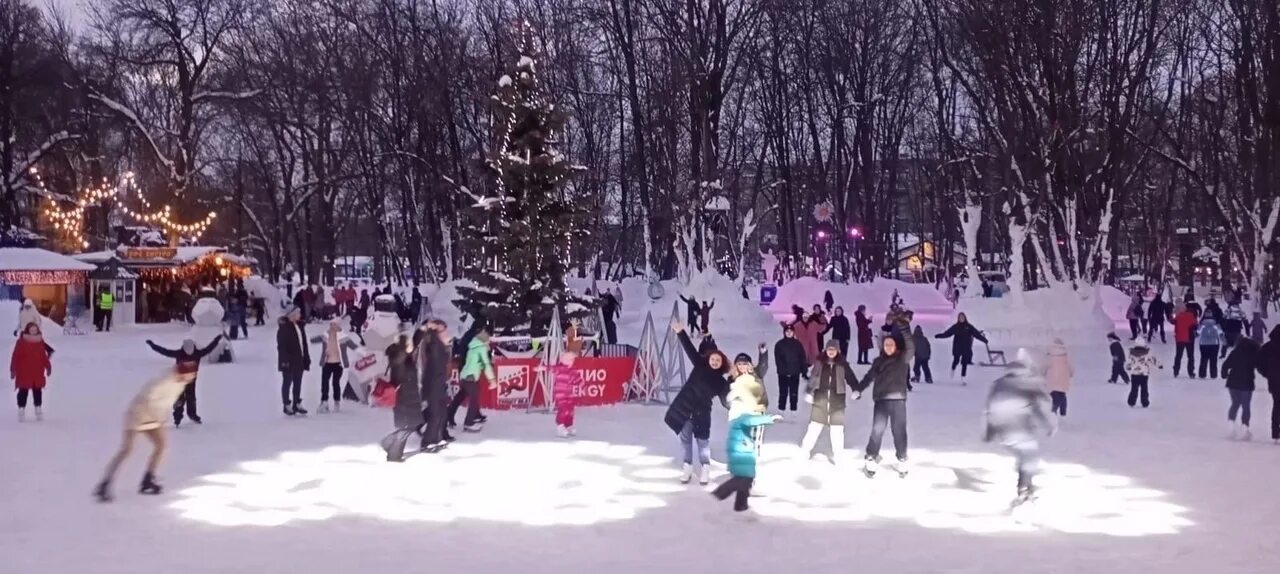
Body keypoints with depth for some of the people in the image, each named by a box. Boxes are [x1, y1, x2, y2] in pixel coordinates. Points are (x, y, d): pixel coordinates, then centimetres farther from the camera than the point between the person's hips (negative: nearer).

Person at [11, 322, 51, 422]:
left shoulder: (40, 341, 6)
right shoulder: (21, 341, -7)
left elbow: (44, 355, 14)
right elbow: (16, 356, -6)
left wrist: (48, 367, 13)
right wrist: (13, 369, -8)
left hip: (38, 372, 4)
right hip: (23, 372, -4)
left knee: (37, 391, 10)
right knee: (23, 391, 0)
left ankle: (38, 410, 19)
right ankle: (21, 410, 7)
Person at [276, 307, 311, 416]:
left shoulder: (300, 325, 9)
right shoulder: (284, 327, -14)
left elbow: (304, 343, 14)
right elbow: (281, 346, -17)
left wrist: (307, 358, 12)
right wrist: (284, 360, -21)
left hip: (299, 360, 7)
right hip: (289, 361, -7)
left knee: (298, 382, 12)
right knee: (287, 382, 3)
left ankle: (297, 404, 21)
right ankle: (287, 405, 10)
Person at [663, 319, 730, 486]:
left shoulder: (721, 382, 5)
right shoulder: (700, 367, 5)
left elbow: (726, 401, 7)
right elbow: (690, 349, -1)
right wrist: (680, 333, -9)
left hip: (702, 412, -1)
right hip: (684, 407, 1)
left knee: (702, 441, 3)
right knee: (685, 439, 7)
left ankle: (705, 469, 14)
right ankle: (687, 467, 17)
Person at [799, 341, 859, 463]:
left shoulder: (842, 364, 3)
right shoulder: (819, 363, 5)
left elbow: (850, 377, 0)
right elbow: (812, 378, 9)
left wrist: (856, 390, -15)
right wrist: (808, 392, 2)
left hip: (837, 398, 0)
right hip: (820, 397, 0)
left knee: (837, 428, 0)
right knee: (815, 425, 0)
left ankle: (837, 454, 10)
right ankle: (805, 450, 11)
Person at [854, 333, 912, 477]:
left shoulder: (903, 359, 3)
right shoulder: (878, 361, 10)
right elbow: (869, 377, 17)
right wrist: (858, 390, 9)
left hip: (898, 399, -1)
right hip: (881, 400, 1)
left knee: (899, 431, 3)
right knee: (877, 430, -2)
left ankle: (902, 460, 16)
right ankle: (871, 460, 8)